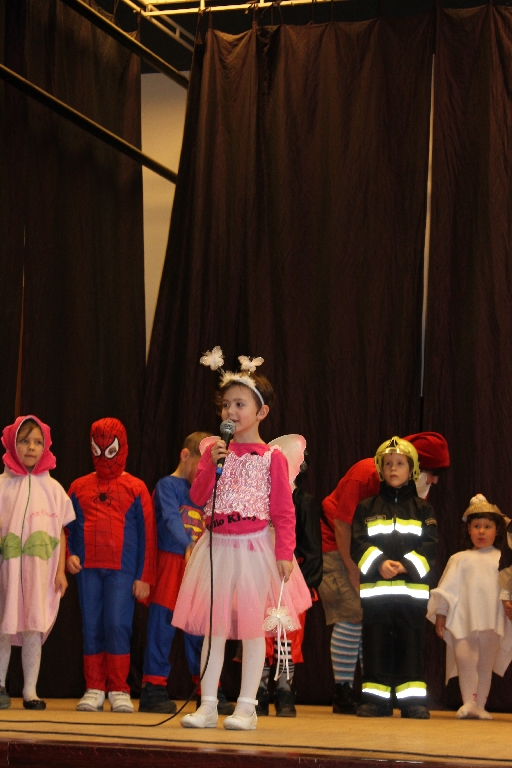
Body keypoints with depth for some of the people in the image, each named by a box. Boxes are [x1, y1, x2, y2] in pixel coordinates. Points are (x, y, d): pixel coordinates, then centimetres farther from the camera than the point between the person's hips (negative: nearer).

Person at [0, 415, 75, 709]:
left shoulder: (52, 488, 8)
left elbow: (61, 532, 9)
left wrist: (61, 571, 4)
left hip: (40, 567, 1)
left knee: (34, 629, -2)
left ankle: (30, 690, 4)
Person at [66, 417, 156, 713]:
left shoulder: (135, 488, 5)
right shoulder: (80, 487, 12)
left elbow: (147, 534, 3)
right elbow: (68, 527, 17)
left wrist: (144, 577, -2)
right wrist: (69, 555, -2)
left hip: (123, 569, -3)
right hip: (88, 568, 3)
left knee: (118, 625, -9)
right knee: (92, 627, 4)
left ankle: (119, 690, -1)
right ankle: (94, 689, 10)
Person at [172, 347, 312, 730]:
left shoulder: (272, 457, -3)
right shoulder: (215, 450, 8)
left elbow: (283, 510, -6)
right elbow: (198, 497, 1)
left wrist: (285, 552, -14)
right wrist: (212, 465, -12)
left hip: (254, 548, -4)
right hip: (217, 547, 4)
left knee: (252, 627, 1)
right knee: (213, 626, 5)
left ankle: (246, 707, 7)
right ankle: (208, 706, 10)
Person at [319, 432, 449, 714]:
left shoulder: (415, 490, -4)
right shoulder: (366, 475, -25)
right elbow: (343, 524, -21)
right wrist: (354, 572, -19)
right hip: (335, 545, -7)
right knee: (352, 613, -15)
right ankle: (343, 693, -10)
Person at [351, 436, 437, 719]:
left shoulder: (422, 509, 11)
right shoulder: (367, 508, 12)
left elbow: (429, 547, 1)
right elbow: (359, 544, 1)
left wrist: (406, 565, -16)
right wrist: (379, 563, -16)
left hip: (412, 587, -1)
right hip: (375, 587, 1)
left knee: (410, 645, -2)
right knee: (376, 645, 0)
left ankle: (413, 698, 1)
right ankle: (375, 697, 5)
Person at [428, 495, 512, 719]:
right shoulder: (460, 559, 10)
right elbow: (447, 588, 8)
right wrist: (441, 613, 4)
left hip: (493, 622, 1)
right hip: (463, 620, -1)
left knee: (486, 664, 6)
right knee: (464, 658, -17)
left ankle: (479, 705, 13)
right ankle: (469, 702, -13)